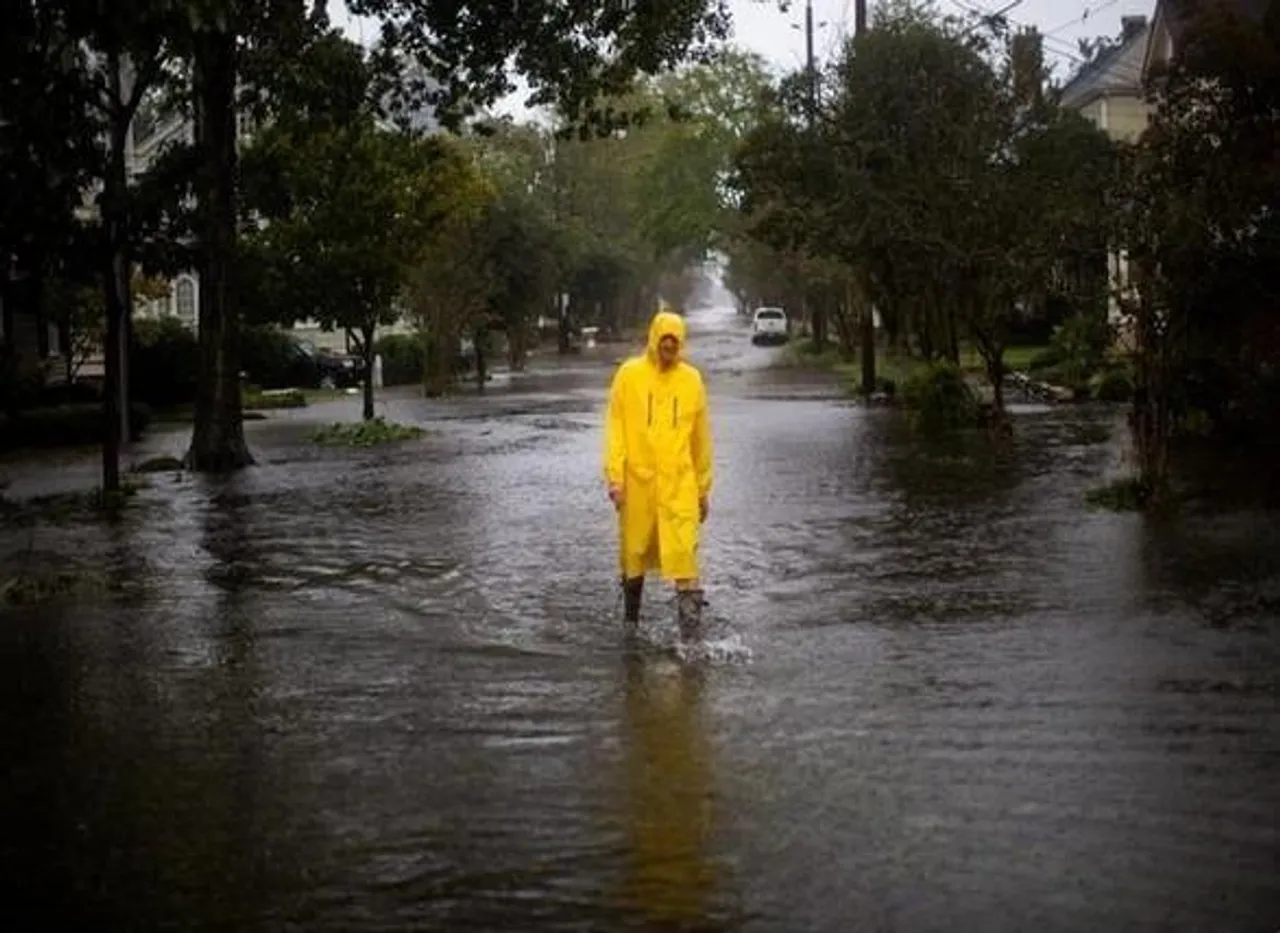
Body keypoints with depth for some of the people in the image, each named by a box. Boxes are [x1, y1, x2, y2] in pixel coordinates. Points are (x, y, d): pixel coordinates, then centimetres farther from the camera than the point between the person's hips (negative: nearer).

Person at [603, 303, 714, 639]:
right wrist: (615, 476, -10)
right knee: (634, 551, 11)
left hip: (680, 484, 0)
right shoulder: (629, 374, 0)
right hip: (638, 481, 0)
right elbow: (615, 427, -1)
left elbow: (701, 437, 11)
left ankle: (690, 619, -11)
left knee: (683, 551, -11)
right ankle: (631, 618, 29)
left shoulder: (692, 379, 5)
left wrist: (704, 488, 13)